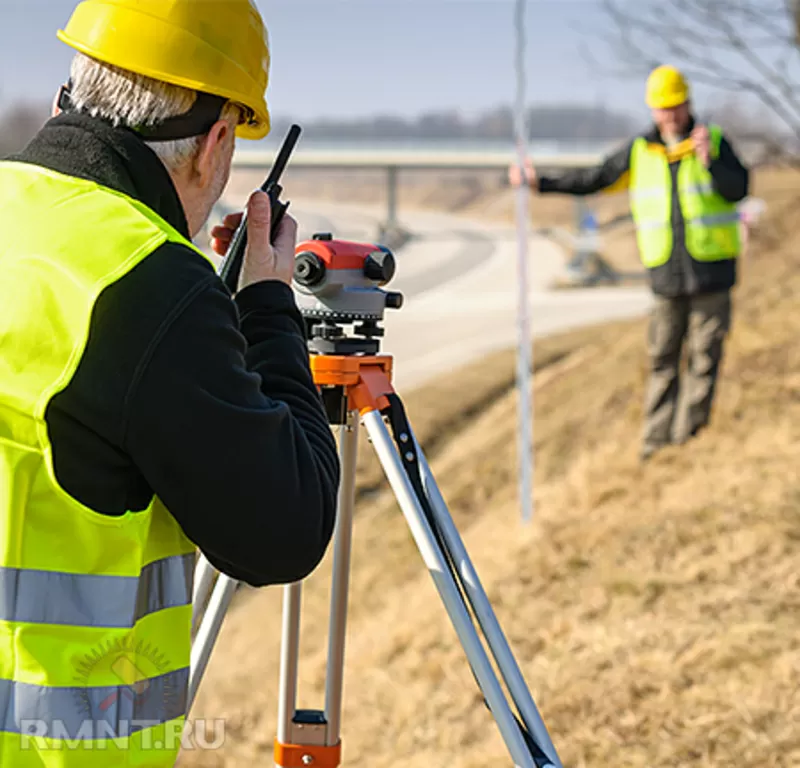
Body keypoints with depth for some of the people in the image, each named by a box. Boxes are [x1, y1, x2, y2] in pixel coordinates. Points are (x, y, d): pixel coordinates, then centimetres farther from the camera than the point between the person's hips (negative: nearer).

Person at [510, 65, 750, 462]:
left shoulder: (715, 141, 1)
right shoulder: (639, 152, 8)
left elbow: (738, 189, -9)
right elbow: (594, 179, 14)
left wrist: (709, 161, -24)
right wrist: (541, 182, 10)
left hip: (712, 270, -2)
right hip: (667, 276, 2)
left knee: (705, 358, 0)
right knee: (662, 359, 3)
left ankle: (687, 440, 6)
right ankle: (655, 442, 9)